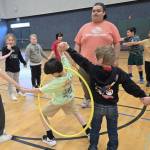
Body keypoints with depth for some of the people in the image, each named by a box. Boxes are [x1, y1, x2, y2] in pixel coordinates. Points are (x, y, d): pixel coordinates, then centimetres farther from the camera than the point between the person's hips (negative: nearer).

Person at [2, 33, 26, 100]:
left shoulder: (17, 48, 0)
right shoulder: (5, 49, -10)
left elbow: (20, 56, 7)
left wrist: (24, 62, 8)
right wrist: (8, 50, -30)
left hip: (17, 67, 4)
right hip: (9, 68, -3)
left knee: (17, 81, 20)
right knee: (11, 82, 5)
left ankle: (18, 91, 38)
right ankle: (12, 94, 15)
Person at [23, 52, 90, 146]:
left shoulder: (57, 82, -40)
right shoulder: (68, 70, -27)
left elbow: (40, 90, -33)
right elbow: (63, 58, -10)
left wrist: (25, 90, -23)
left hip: (58, 101, -6)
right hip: (70, 98, 6)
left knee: (43, 114, 13)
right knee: (76, 112, 28)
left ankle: (50, 138, 16)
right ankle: (88, 132, 32)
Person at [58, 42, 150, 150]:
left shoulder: (92, 69, -17)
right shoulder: (118, 72, -14)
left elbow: (80, 60, -14)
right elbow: (130, 85, -11)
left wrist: (68, 49, -8)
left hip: (97, 106, 0)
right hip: (112, 107, 0)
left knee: (95, 129, 20)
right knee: (113, 131, 18)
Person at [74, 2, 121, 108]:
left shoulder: (111, 26, 3)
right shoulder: (85, 27, 8)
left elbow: (117, 44, 3)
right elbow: (77, 44, 8)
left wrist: (116, 59, -2)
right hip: (86, 63, 2)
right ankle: (87, 99, 43)